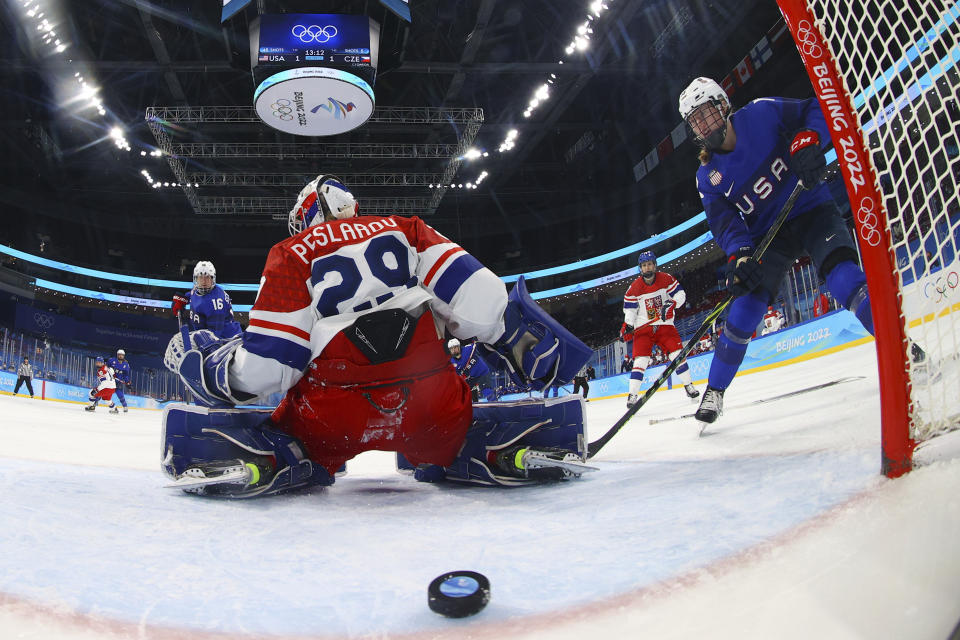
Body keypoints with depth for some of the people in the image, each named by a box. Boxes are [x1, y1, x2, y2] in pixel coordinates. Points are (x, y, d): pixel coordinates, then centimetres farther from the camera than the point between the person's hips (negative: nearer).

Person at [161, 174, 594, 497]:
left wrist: (194, 357, 19)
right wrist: (522, 345, 16)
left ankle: (261, 463, -10)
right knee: (455, 441, 30)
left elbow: (264, 365, 2)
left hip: (332, 416, -2)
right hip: (431, 408, 2)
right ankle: (516, 450, 1)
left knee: (285, 450, 23)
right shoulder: (405, 229, 18)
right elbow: (473, 294, 3)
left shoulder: (291, 253, 10)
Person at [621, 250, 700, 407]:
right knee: (640, 358, -12)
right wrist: (627, 326, -11)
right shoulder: (634, 288, -3)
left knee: (677, 353, -7)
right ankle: (632, 395, -10)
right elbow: (629, 309, 2)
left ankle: (689, 386, 11)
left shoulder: (666, 279, -3)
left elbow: (680, 294, -3)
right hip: (643, 327, -1)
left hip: (664, 324, 1)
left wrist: (671, 303, -22)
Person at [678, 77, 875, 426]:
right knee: (744, 311, -6)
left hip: (811, 209, -2)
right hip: (769, 234, 2)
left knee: (842, 275, -30)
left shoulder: (763, 114, -11)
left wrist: (808, 140, -30)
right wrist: (738, 254, -33)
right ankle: (714, 392, 7)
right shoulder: (708, 176, -5)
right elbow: (723, 220, -14)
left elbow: (818, 109, -9)